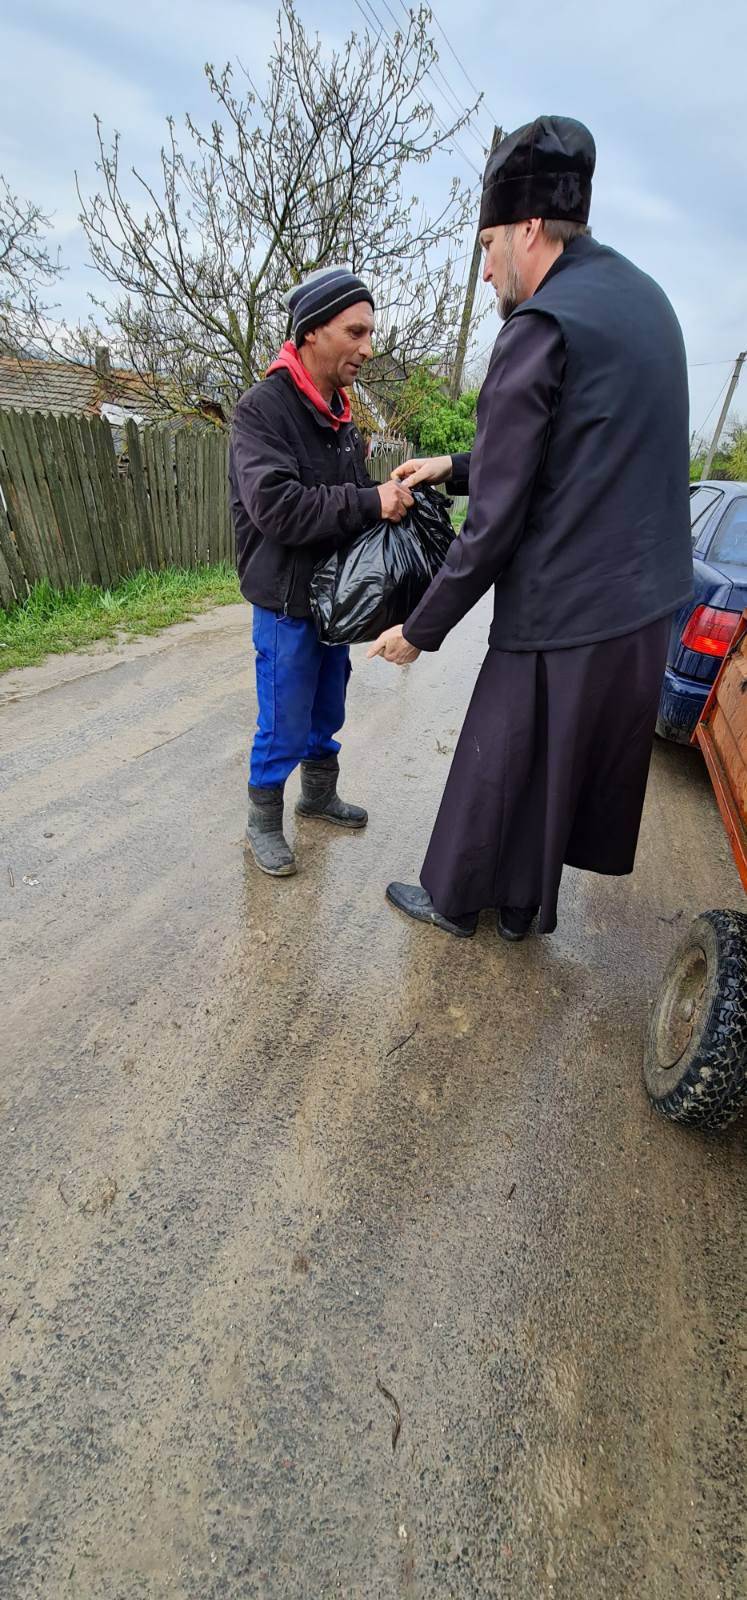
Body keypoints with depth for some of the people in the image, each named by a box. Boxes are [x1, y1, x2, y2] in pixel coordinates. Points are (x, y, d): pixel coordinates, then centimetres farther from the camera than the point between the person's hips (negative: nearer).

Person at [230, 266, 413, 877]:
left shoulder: (339, 414, 13)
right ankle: (263, 822, 20)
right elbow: (275, 505, -26)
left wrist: (389, 497, -3)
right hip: (287, 603, -8)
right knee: (283, 727, 1)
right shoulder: (263, 408, -13)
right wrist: (369, 502, -25)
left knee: (327, 712, 18)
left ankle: (320, 795, 38)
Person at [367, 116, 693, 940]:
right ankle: (525, 904, 38)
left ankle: (453, 899, 31)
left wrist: (421, 629, -8)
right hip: (644, 602, 9)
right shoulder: (643, 296, 15)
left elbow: (496, 520, -17)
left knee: (497, 768, 9)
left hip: (562, 616, -9)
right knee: (578, 766, 18)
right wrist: (453, 467, 17)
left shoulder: (543, 326, -13)